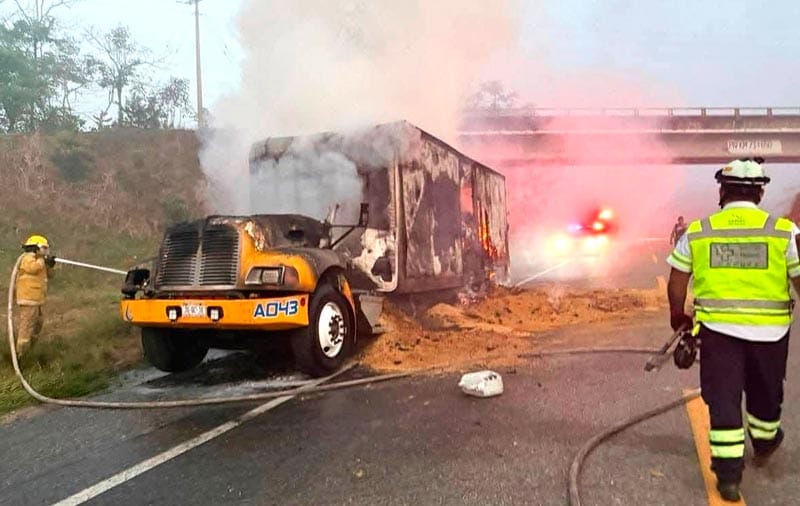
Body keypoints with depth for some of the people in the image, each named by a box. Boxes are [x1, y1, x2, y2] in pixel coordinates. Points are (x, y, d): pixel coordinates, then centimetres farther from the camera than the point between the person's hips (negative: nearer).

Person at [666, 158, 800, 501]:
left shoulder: (697, 232, -1)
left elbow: (676, 282, 5)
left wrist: (678, 317, 20)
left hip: (718, 328, -1)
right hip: (769, 331, 1)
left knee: (723, 399, 7)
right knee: (764, 394, 24)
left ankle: (728, 475, 7)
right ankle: (764, 444, 50)